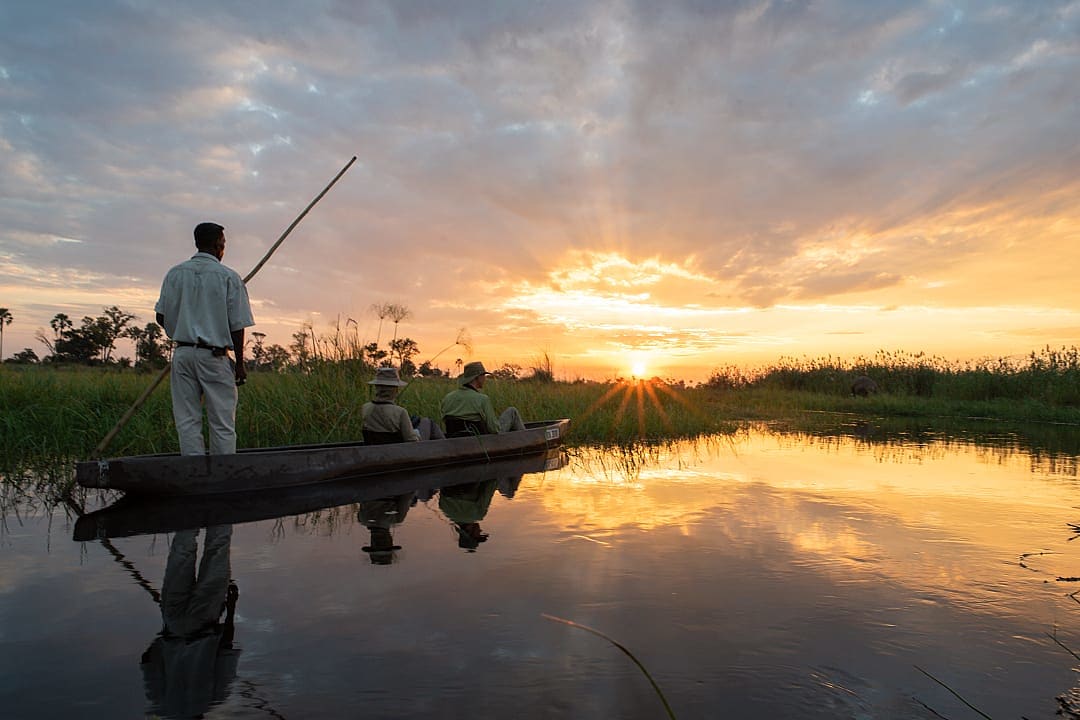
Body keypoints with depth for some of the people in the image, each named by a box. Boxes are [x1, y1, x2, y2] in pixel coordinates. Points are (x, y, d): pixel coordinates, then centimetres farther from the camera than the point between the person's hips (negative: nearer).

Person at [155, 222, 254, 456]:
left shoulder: (175, 273, 6)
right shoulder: (229, 277, -5)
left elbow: (162, 317, 7)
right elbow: (236, 325, -5)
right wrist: (239, 364, 2)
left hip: (183, 353, 4)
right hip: (215, 356, -3)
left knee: (187, 422, 7)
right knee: (222, 424, 3)